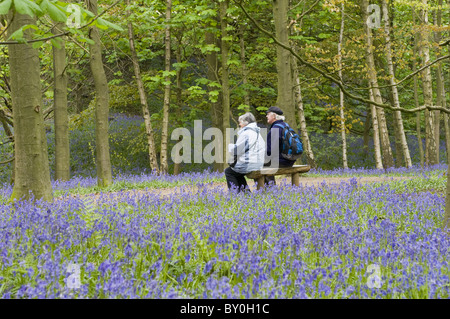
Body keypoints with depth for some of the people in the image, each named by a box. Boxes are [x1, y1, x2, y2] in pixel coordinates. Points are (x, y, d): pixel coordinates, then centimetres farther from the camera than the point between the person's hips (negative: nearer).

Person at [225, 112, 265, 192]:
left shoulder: (246, 133, -15)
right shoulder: (257, 132, 15)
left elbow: (237, 150, -15)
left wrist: (230, 146, 5)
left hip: (249, 166, -9)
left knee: (228, 171, 7)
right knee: (237, 172, 28)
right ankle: (246, 191, 20)